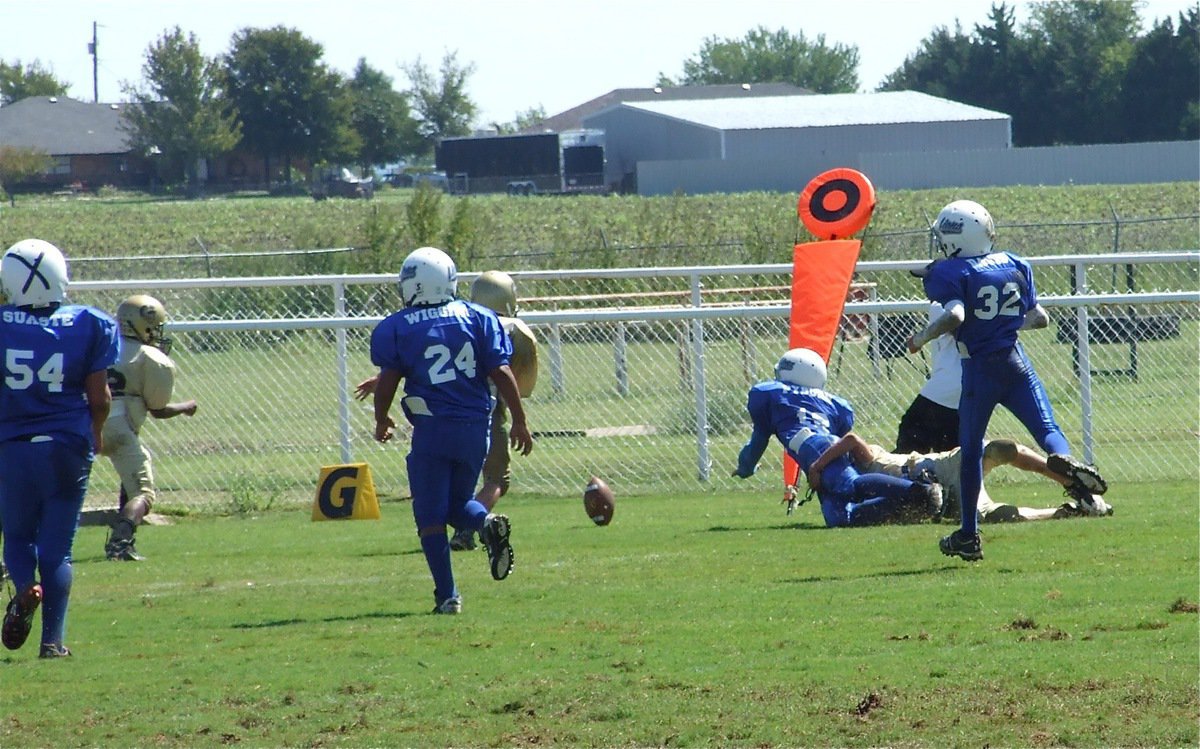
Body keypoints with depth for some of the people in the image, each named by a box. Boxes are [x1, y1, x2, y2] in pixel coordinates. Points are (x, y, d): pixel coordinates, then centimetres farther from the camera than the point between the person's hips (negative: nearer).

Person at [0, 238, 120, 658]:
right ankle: (53, 638, 2)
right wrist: (95, 434, 19)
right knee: (57, 548, 8)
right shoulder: (89, 326, -5)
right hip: (67, 446, 0)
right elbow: (99, 397, -1)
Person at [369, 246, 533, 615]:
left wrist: (381, 420, 14)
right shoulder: (477, 318, 3)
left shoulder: (396, 329, -3)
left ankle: (447, 596, -2)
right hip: (475, 427, 3)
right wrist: (519, 422, 7)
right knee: (458, 501, 20)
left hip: (432, 429, -3)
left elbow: (387, 381, -4)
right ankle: (488, 523, -13)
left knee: (431, 515, 5)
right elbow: (502, 373, -1)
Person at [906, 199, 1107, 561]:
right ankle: (1064, 458, -41)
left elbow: (954, 316, -25)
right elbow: (1039, 318, 13)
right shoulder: (1015, 266, 9)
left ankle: (969, 535, 16)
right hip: (1017, 363, 3)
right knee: (1047, 428, -4)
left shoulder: (951, 273, -9)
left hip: (979, 370, -3)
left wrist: (922, 337, -10)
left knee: (971, 450, 9)